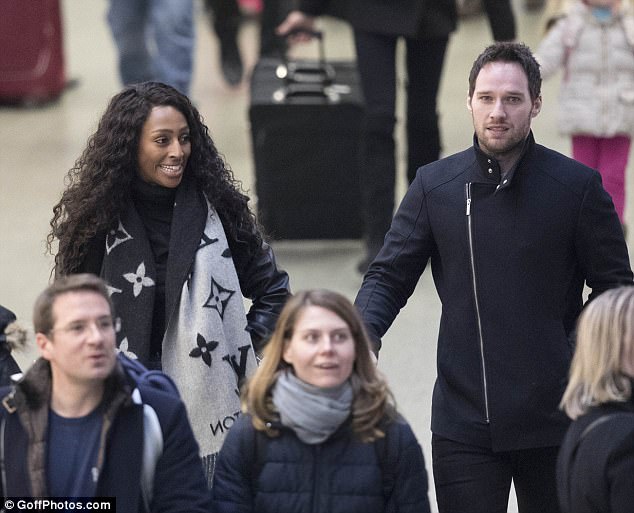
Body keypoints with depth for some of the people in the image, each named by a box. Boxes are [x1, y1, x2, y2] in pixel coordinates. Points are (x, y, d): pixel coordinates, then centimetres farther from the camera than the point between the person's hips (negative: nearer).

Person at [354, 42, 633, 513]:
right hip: (464, 421, 1)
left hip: (553, 421, -1)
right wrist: (363, 336, -14)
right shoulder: (435, 185, 3)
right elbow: (389, 276, 5)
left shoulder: (577, 186, -3)